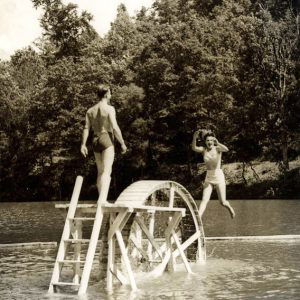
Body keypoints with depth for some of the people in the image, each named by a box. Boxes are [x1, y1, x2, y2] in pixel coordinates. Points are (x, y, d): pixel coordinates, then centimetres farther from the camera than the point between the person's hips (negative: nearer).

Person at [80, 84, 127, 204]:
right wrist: (122, 143, -7)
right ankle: (102, 199, -24)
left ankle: (102, 200, 18)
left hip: (96, 141, 6)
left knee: (100, 172, 15)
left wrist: (83, 144, 4)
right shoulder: (109, 108, -7)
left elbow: (86, 128, 5)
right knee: (107, 171, -11)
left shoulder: (90, 110, 11)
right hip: (107, 140, -6)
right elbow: (115, 128, -13)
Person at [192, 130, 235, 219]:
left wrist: (217, 143, -45)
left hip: (219, 176, -2)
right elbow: (194, 148, -18)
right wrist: (194, 138, -37)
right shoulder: (204, 150, 1)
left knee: (223, 202, 4)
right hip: (208, 178, 2)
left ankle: (230, 208, 37)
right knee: (204, 200, -11)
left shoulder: (218, 148, -6)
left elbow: (226, 149, -28)